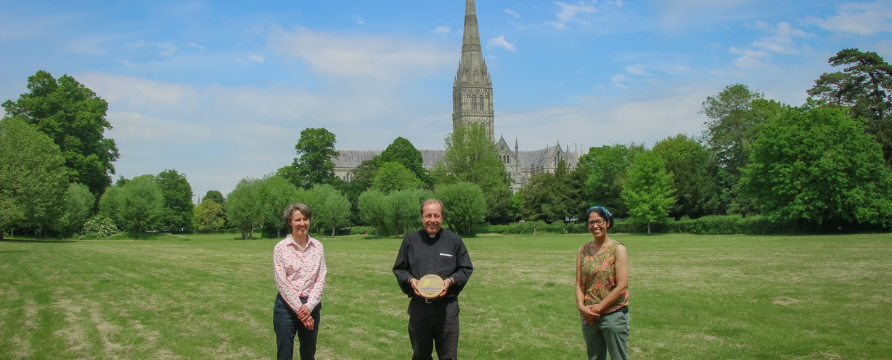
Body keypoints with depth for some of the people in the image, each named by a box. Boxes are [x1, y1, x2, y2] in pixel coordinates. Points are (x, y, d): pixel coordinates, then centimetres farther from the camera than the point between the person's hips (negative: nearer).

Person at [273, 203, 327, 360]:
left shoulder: (317, 246, 1)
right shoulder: (280, 248, -7)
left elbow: (321, 279, -2)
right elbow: (281, 282, -10)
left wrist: (308, 306, -13)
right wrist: (299, 309, -14)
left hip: (311, 306, 3)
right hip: (287, 306, -3)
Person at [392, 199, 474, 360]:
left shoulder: (454, 240, 4)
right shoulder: (410, 240, 7)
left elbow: (466, 269, 7)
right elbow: (398, 268, 12)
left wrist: (450, 281, -11)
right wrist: (410, 280, -8)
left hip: (447, 307, -1)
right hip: (418, 306, 2)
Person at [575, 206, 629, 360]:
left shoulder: (618, 249, -6)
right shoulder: (583, 251, 7)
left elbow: (621, 286, -12)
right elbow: (579, 284, 5)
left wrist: (599, 308, -13)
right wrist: (582, 307, -12)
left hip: (614, 314, -4)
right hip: (589, 317, 4)